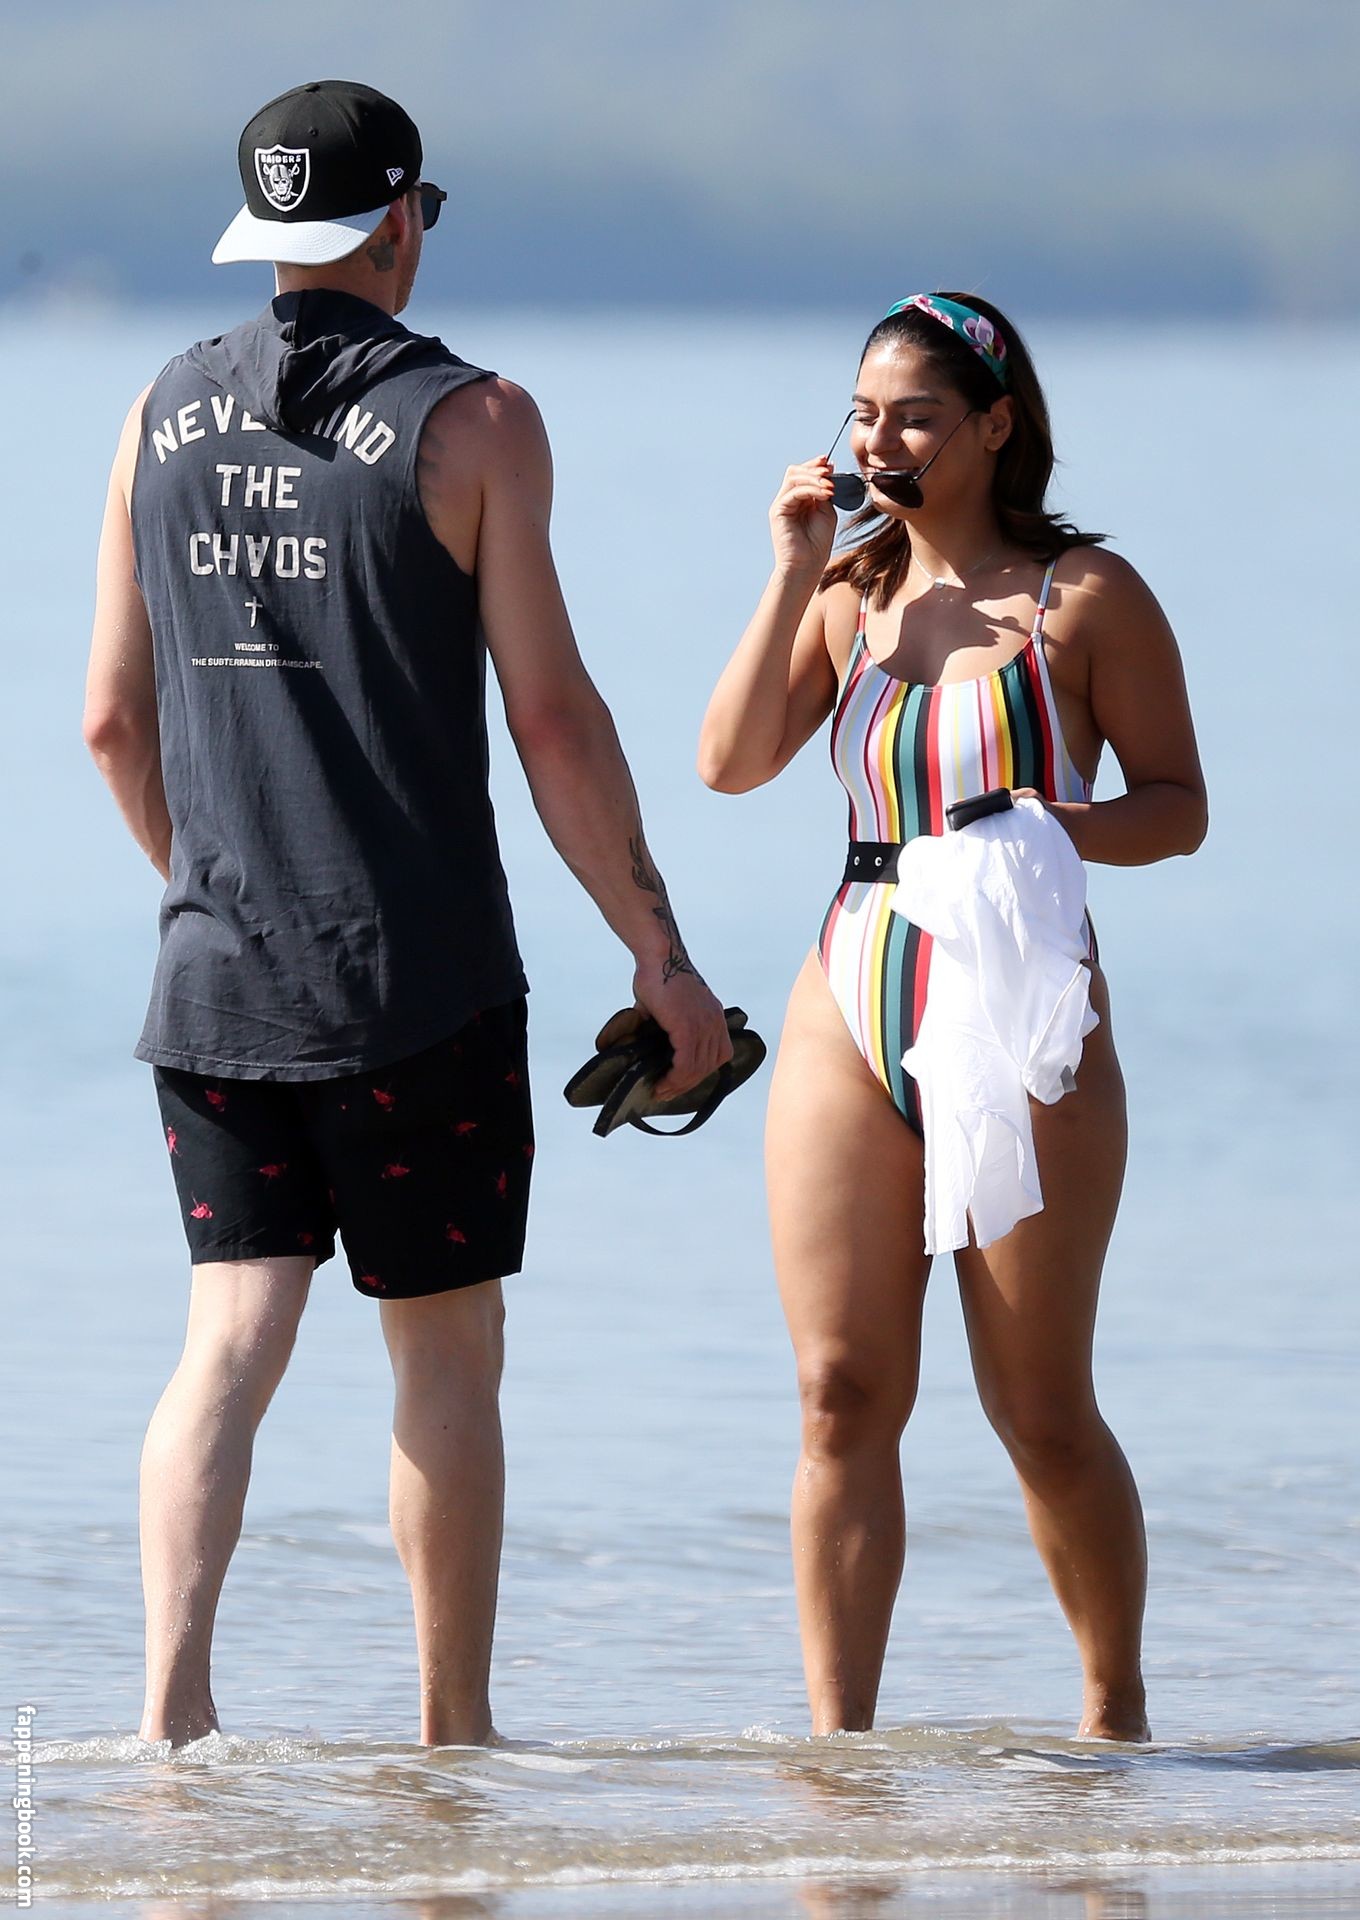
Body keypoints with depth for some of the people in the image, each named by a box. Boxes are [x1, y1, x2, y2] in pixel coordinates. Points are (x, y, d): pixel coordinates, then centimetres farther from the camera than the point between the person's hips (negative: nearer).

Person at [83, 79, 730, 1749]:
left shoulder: (163, 418, 7)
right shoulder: (470, 420, -6)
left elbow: (113, 720, 11)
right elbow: (552, 716, -9)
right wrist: (659, 954, -2)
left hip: (218, 974, 4)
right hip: (420, 983, -4)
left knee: (232, 1340, 3)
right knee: (445, 1354, 8)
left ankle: (170, 1697, -15)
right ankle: (455, 1734, 13)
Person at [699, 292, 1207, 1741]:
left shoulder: (1085, 595, -1)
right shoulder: (849, 594, 11)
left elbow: (1178, 805, -1)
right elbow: (730, 761, -1)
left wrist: (1055, 831, -19)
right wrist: (793, 574, -5)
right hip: (851, 1019, 4)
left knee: (1042, 1413, 4)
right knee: (842, 1393, -3)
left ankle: (1114, 1705, 25)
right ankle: (838, 1740, -1)